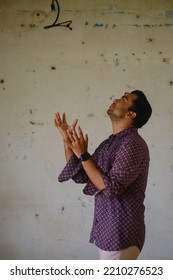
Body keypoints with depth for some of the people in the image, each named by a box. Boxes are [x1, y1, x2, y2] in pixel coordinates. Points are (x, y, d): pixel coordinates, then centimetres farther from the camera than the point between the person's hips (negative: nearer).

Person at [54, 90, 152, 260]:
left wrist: (83, 155, -19)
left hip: (122, 232, -9)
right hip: (106, 229, 9)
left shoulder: (133, 145, -18)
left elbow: (110, 187, -25)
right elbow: (80, 176, 11)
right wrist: (67, 140, 3)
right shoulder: (109, 143, 11)